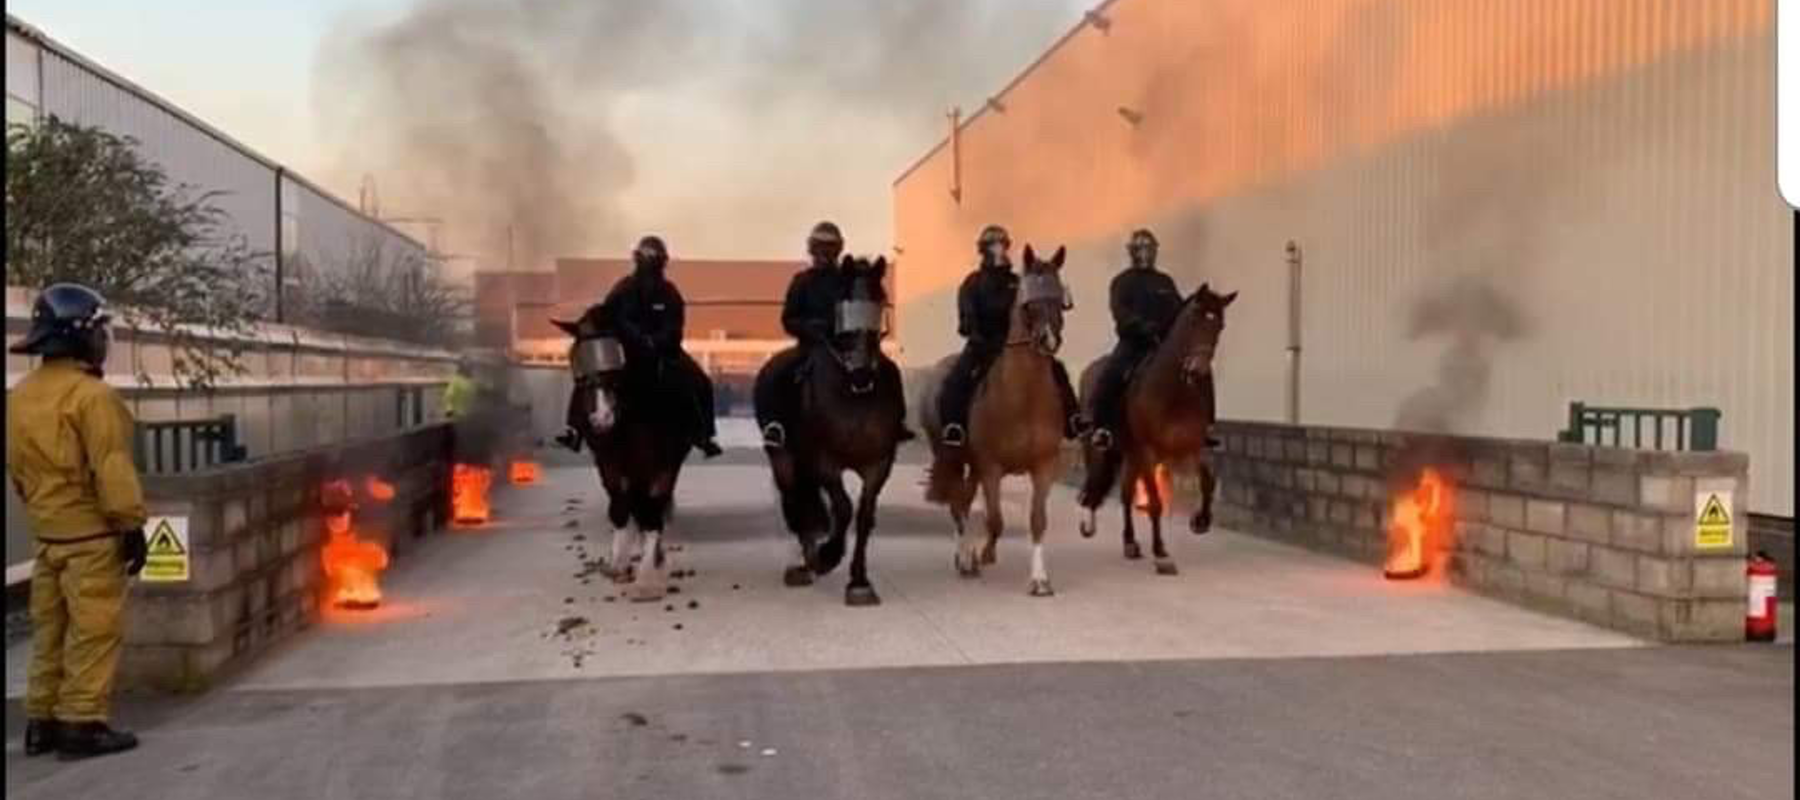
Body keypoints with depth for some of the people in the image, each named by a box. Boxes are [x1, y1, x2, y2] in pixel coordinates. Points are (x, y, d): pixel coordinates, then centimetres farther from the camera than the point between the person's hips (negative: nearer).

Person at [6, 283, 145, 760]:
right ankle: (81, 725, 0)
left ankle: (41, 722, 21)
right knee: (93, 633, -2)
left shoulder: (20, 396, 10)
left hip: (47, 534, 8)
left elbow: (16, 467, 16)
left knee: (50, 632, 15)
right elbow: (112, 469, -19)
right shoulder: (91, 395, -17)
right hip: (92, 536, -8)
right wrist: (132, 525, -13)